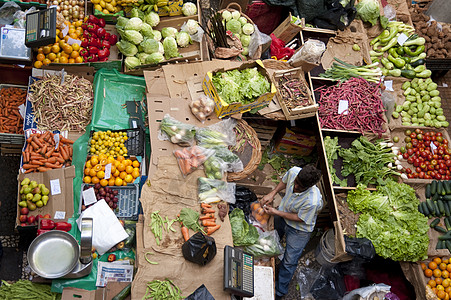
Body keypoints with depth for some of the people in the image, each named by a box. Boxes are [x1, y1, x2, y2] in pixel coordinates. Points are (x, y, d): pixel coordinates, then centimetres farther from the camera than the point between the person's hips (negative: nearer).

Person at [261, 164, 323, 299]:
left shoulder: (312, 201, -44)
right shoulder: (294, 171, -29)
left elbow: (299, 218, -25)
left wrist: (276, 212, -23)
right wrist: (272, 193, -14)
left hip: (299, 230, -5)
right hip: (281, 217, 5)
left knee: (289, 262, 11)